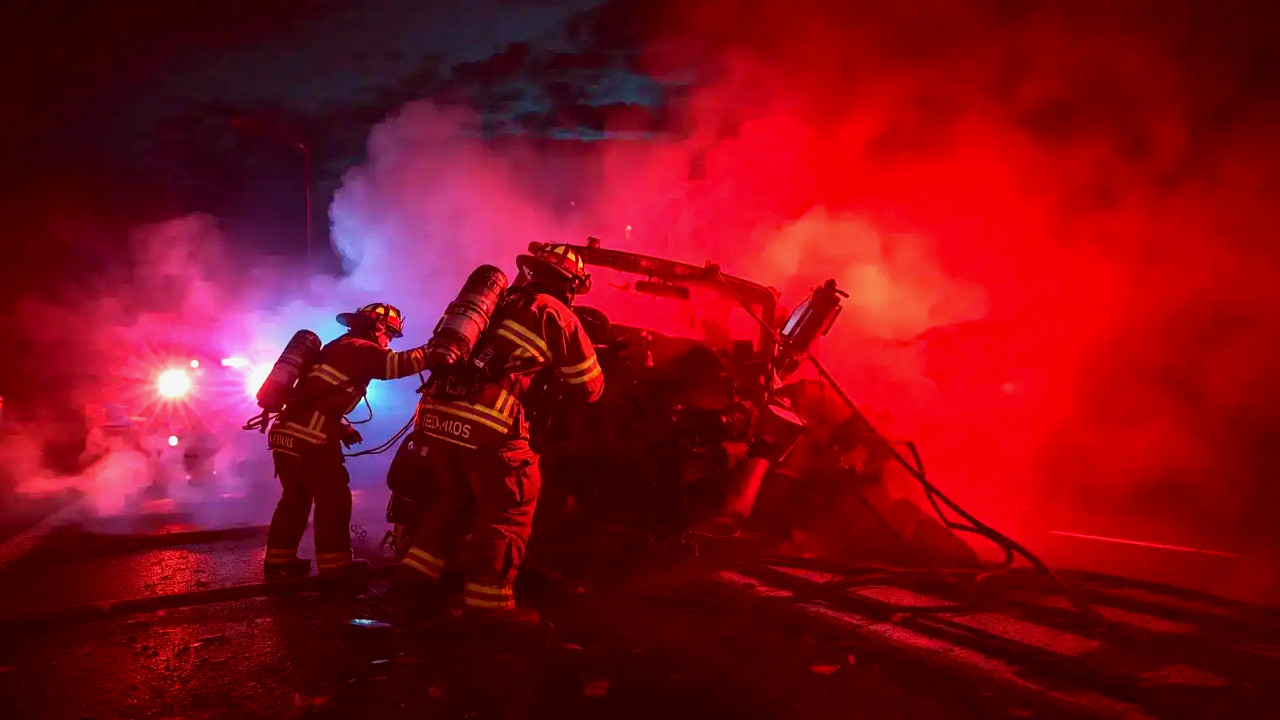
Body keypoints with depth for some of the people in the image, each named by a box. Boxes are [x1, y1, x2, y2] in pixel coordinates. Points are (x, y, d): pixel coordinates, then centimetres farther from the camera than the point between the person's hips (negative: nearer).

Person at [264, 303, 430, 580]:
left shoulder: (336, 348, 25)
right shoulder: (359, 348, -4)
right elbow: (397, 364, -18)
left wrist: (340, 426, 22)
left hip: (285, 433, 9)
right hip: (310, 438, -9)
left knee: (295, 498, 18)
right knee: (333, 500, 0)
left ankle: (279, 561, 24)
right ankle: (335, 566, 4)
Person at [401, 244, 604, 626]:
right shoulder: (556, 314, 6)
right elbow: (590, 387, 11)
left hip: (438, 412, 7)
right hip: (487, 423, -7)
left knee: (454, 497, 25)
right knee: (508, 511, 5)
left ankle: (417, 571, 27)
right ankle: (488, 600, 5)